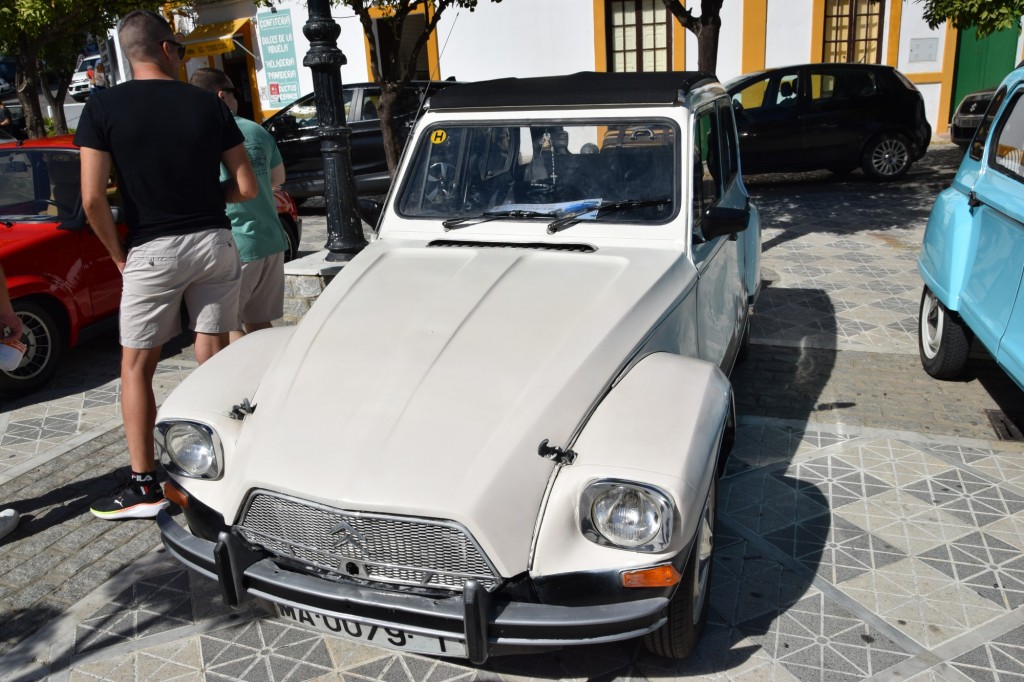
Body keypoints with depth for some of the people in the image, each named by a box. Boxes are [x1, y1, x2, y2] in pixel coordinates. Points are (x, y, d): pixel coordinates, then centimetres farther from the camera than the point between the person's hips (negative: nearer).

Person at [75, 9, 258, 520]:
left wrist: (118, 254, 2)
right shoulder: (208, 105, 1)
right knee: (213, 361, 9)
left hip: (153, 250, -2)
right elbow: (246, 187, 1)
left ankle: (144, 487, 10)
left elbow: (92, 198, -12)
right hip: (214, 243, 3)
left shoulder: (103, 108, -4)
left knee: (136, 368, 8)